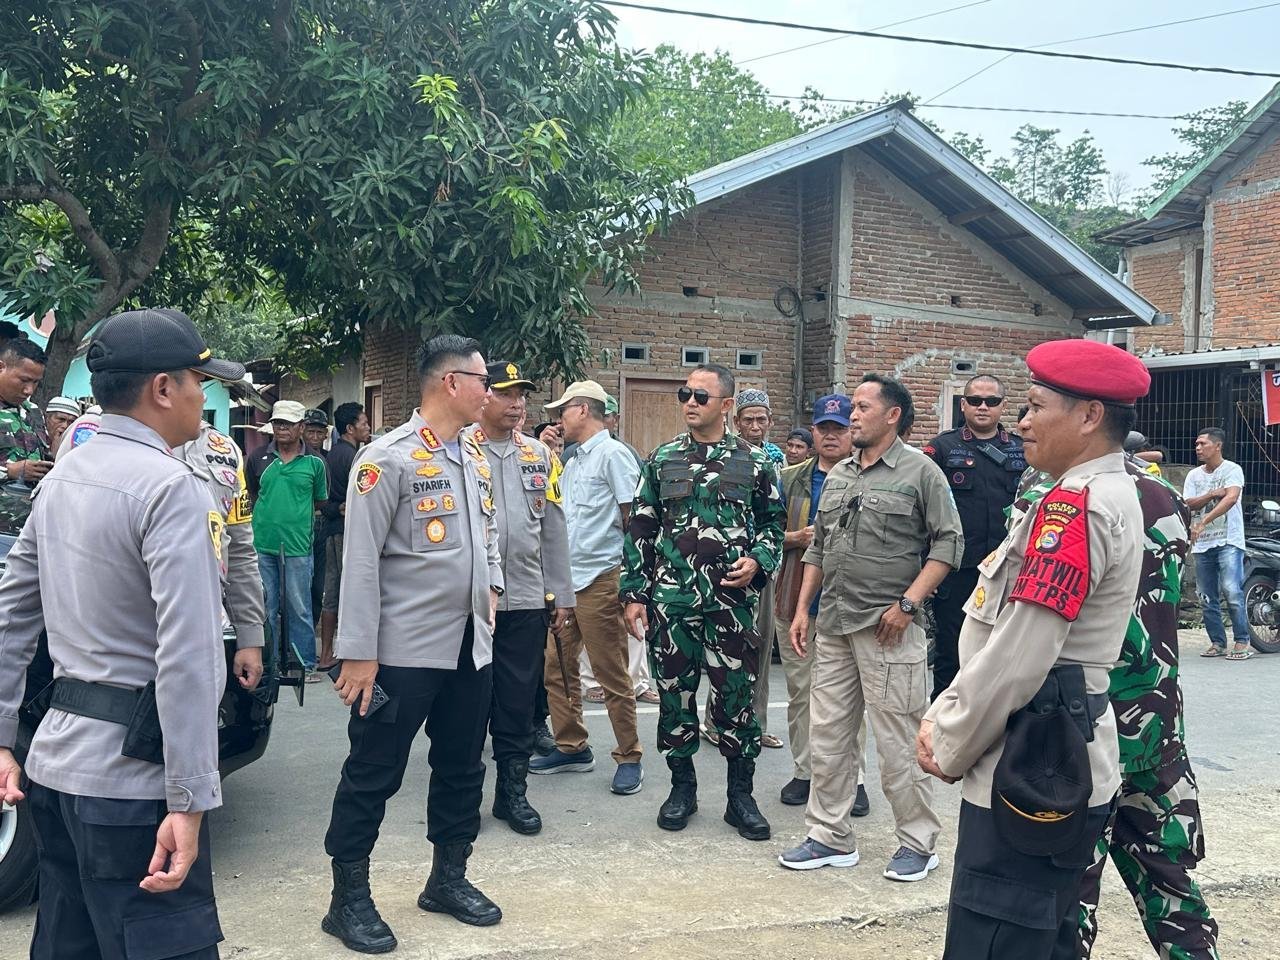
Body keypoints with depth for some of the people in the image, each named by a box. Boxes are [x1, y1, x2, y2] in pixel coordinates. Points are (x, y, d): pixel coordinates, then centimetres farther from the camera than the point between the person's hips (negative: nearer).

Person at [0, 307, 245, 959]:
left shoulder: (61, 479, 11)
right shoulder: (170, 488, -15)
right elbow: (186, 656, -22)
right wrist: (189, 802, -21)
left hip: (55, 757, 9)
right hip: (130, 775, -9)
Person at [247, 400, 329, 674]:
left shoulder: (314, 463, 1)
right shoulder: (258, 459, 6)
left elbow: (321, 503, 10)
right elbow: (250, 498, 16)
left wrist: (298, 517, 4)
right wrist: (263, 520, 9)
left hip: (298, 548, -2)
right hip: (261, 546, 2)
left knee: (299, 609, 4)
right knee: (266, 610, 11)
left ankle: (305, 664, 14)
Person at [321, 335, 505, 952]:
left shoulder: (477, 458, 11)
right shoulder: (389, 458, -13)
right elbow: (360, 560, -15)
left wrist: (489, 586, 9)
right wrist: (357, 653, -17)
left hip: (470, 646, 8)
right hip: (404, 651, -7)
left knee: (462, 769, 16)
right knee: (373, 775, 4)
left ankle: (448, 878, 33)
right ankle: (349, 900, 18)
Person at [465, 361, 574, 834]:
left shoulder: (540, 455, 11)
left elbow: (554, 528, 13)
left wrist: (561, 595, 10)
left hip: (527, 599, 4)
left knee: (519, 700, 9)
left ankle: (513, 790, 21)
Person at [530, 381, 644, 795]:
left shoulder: (613, 454, -7)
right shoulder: (573, 463, 19)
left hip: (600, 581, -9)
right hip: (566, 579, 9)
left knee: (612, 675, -2)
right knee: (556, 666, 10)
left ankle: (629, 758, 9)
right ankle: (571, 748, 23)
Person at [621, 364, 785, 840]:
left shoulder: (754, 462, 3)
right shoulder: (662, 460, 6)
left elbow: (773, 523, 12)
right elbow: (639, 530, 7)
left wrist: (758, 561, -7)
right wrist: (634, 594, 3)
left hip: (731, 601, -1)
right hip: (669, 602, 1)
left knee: (737, 698, 2)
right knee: (674, 695, 9)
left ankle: (741, 795, 17)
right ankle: (682, 787, 25)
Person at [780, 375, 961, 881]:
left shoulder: (920, 471, -5)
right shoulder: (838, 475, 15)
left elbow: (948, 544, -9)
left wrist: (907, 602, -16)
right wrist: (802, 607, 12)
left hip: (888, 629, -7)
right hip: (833, 625, 7)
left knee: (899, 743, 0)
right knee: (827, 735, 11)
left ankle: (919, 844, 16)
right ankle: (830, 837, 23)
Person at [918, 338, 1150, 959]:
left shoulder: (1075, 507, -19)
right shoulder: (1105, 496, 15)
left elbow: (1017, 659, -23)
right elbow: (1000, 639, 16)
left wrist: (950, 752, -9)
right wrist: (942, 717, 10)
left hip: (1029, 772, -10)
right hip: (1056, 767, 10)